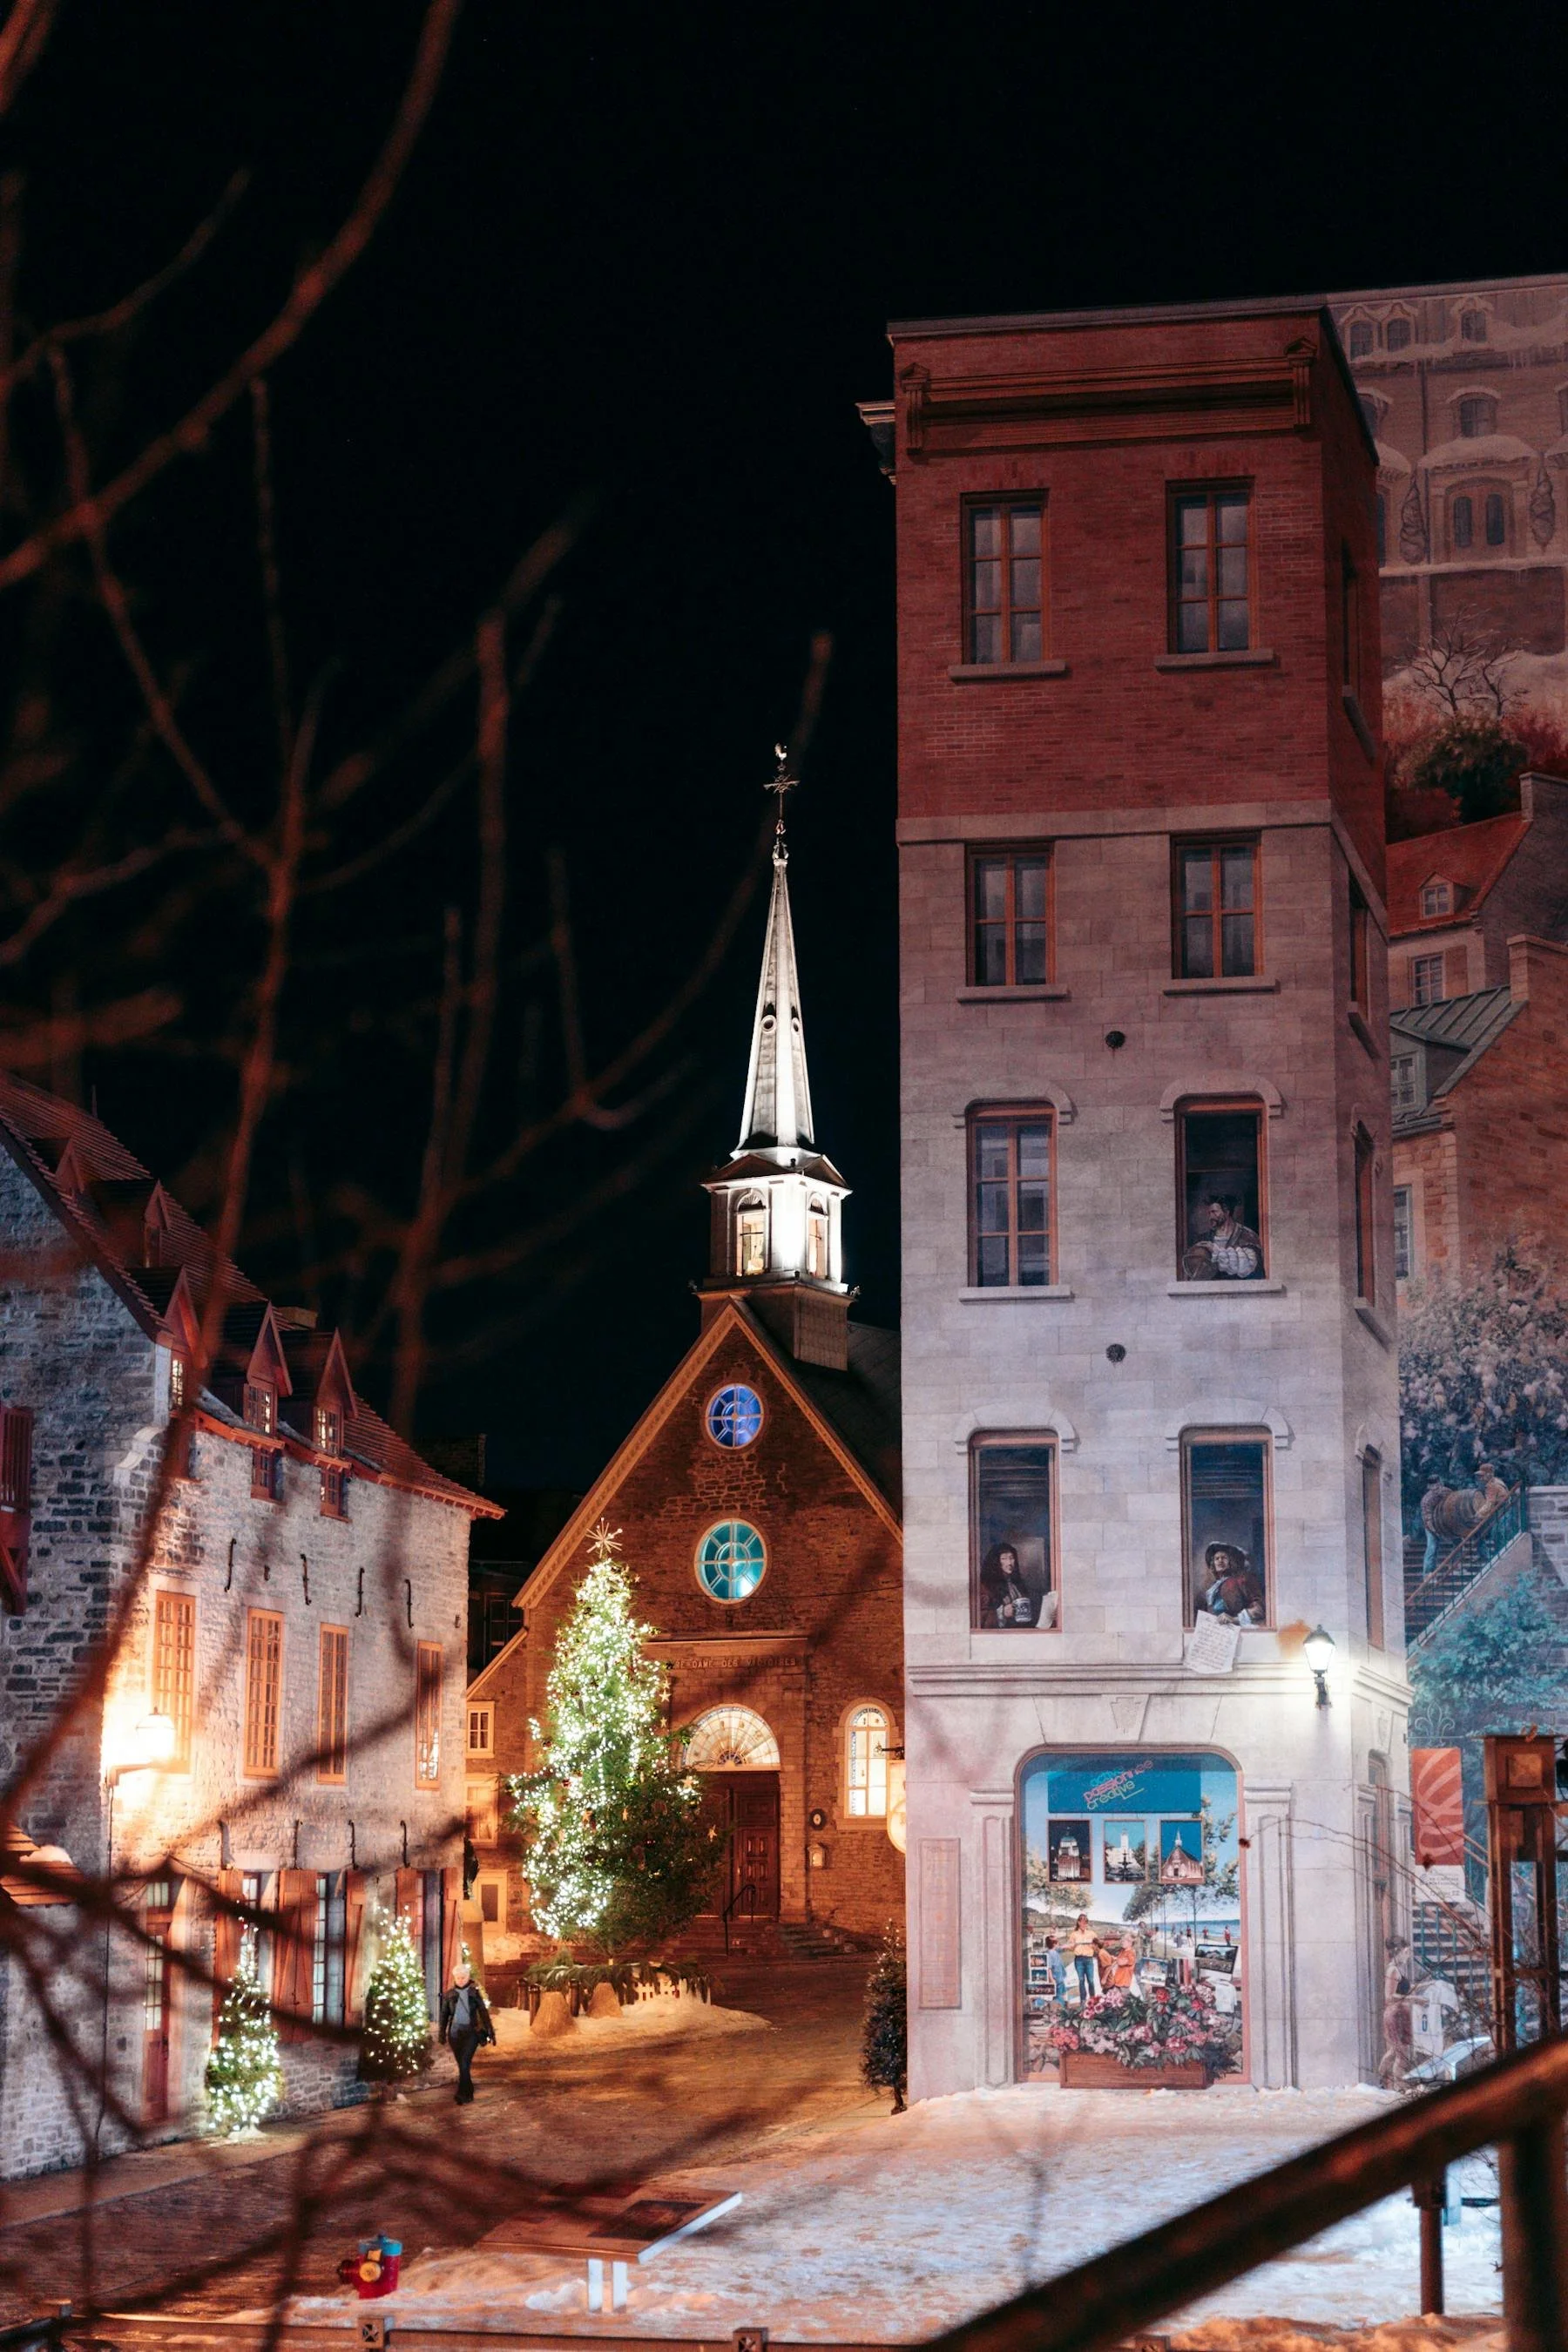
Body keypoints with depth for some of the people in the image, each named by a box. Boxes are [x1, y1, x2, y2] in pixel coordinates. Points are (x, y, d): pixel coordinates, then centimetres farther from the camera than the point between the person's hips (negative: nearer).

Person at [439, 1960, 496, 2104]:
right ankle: (469, 2093, 21)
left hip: (471, 2032, -3)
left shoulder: (474, 1993, 1)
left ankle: (462, 2095, -15)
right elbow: (444, 2015, 10)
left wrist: (490, 2031, 3)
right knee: (461, 2064, 8)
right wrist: (442, 2033, 7)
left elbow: (483, 2012, 5)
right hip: (455, 2032, 3)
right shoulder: (449, 1994, 5)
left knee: (464, 2063, -14)